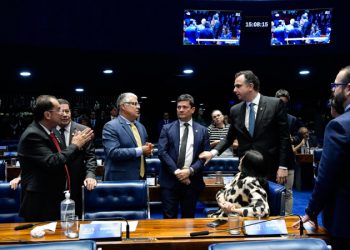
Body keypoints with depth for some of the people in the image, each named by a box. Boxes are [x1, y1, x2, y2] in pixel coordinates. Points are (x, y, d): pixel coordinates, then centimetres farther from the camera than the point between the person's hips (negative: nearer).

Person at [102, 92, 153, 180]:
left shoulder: (141, 126, 14)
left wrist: (147, 150, -3)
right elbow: (113, 153, -21)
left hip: (140, 177, 7)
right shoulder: (110, 126, -10)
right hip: (120, 180, -7)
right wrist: (139, 151, -19)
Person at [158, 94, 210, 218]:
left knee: (188, 218, 12)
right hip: (170, 180, -1)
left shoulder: (202, 130, 7)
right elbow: (162, 152, -4)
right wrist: (176, 171, -14)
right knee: (169, 217, 2)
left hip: (192, 181, 1)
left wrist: (190, 170, -12)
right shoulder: (167, 128, 4)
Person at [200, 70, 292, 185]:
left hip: (270, 168, -3)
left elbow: (284, 137, -6)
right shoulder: (235, 110, 5)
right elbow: (230, 137, 15)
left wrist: (283, 166, -10)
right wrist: (213, 152, 0)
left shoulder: (275, 104, -6)